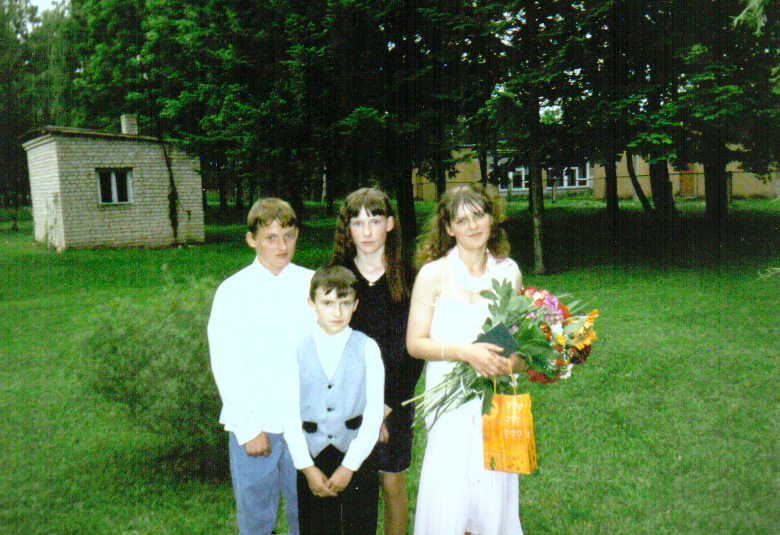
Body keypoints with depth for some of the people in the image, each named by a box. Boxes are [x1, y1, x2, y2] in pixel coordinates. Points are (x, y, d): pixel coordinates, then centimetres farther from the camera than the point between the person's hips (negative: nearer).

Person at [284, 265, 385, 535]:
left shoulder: (367, 348, -4)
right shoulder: (298, 351, -2)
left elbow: (373, 412, -6)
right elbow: (290, 415, -2)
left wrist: (349, 466, -8)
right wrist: (307, 467, -6)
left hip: (358, 457, 0)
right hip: (312, 459, 1)